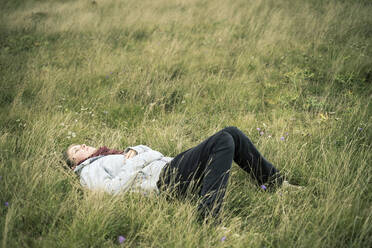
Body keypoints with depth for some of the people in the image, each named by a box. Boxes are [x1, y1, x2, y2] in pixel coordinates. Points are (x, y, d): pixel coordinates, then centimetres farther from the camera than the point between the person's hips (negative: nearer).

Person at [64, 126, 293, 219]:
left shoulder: (106, 156, 33)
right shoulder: (89, 172, 9)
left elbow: (146, 150, 28)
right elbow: (113, 188, -11)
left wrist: (133, 151, 8)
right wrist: (134, 165, -8)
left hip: (170, 164, 9)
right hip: (164, 177, -9)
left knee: (232, 133, 0)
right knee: (223, 140, -24)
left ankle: (277, 183, 7)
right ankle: (208, 215, -29)